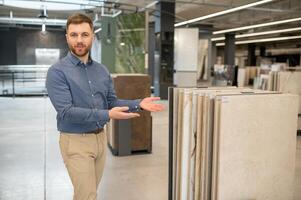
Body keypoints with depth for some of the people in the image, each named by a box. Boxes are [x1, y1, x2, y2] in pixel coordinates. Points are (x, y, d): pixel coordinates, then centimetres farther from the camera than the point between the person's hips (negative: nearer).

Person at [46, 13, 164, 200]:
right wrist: (107, 115, -30)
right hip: (76, 141, -6)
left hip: (101, 137, 6)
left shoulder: (102, 70, 6)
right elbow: (66, 112, -23)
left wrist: (138, 104, -8)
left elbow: (112, 102, 8)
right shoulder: (57, 72, -14)